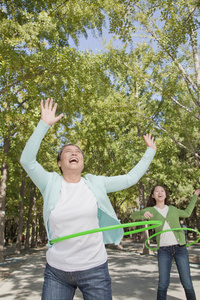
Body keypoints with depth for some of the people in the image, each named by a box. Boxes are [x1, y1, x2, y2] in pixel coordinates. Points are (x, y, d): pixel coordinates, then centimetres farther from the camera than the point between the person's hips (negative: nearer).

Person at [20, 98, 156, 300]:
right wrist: (44, 124, -18)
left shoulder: (96, 183, 0)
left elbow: (130, 178, 5)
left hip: (94, 269, 1)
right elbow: (27, 160, -14)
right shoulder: (51, 184, -2)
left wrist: (150, 152, 11)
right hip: (56, 271, 0)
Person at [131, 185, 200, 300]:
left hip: (180, 248, 2)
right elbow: (134, 215, -10)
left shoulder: (172, 209, 12)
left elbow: (187, 213, 32)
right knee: (163, 284, -3)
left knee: (187, 283, 1)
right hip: (163, 250, -1)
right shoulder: (151, 210, 5)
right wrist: (143, 213, -31)